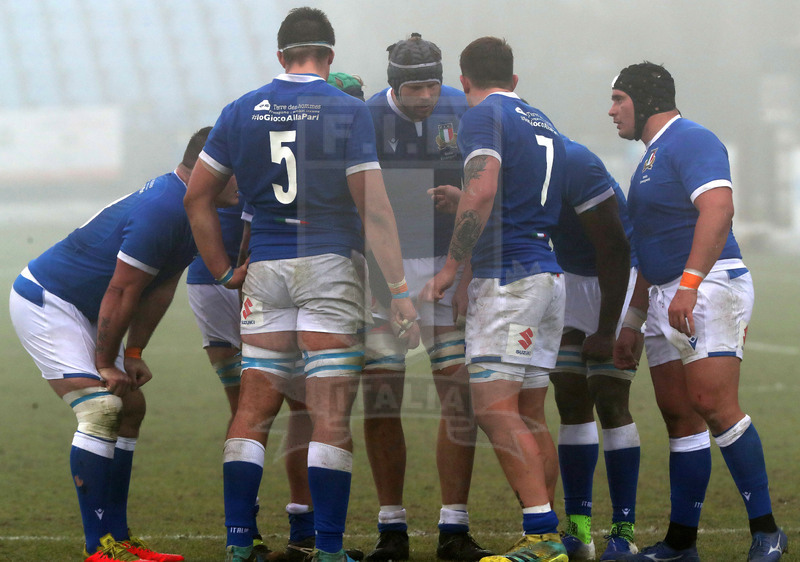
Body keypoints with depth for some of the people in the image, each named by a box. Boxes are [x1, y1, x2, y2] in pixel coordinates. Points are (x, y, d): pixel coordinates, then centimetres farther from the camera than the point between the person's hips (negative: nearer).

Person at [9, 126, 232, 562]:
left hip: (81, 311, 11)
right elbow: (122, 291, -23)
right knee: (101, 409, -19)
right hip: (45, 304, -11)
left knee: (130, 407, 10)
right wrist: (106, 364, -16)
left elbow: (159, 289, 12)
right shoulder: (161, 211, -27)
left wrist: (133, 354, 8)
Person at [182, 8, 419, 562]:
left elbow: (197, 196, 10)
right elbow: (373, 207, -9)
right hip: (331, 266, -3)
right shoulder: (348, 111, -5)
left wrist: (224, 269, 17)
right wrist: (400, 289, -7)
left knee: (253, 412, 8)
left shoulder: (241, 112, 7)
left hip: (266, 268, 3)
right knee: (331, 418, -2)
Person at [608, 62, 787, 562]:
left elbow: (718, 208, -24)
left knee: (714, 405, -17)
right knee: (679, 416, 7)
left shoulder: (690, 140, -7)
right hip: (666, 299, 10)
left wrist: (689, 284, -31)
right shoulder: (652, 157, 24)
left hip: (709, 289, -10)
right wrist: (632, 324, 27)